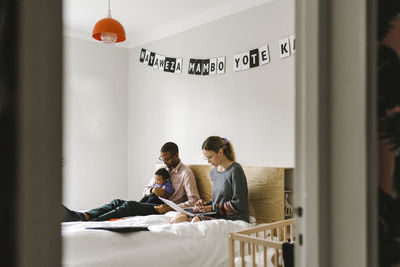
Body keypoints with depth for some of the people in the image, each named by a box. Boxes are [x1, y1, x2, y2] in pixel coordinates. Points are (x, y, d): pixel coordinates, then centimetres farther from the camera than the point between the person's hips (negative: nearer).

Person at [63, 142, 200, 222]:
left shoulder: (186, 173, -3)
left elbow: (194, 200, -11)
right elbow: (145, 190, 22)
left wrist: (171, 208, -21)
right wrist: (152, 190, -3)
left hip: (166, 208, -7)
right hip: (153, 204, 7)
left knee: (130, 205, -29)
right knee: (117, 202, -16)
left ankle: (90, 221, -41)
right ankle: (82, 215, -34)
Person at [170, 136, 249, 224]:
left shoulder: (235, 170, -11)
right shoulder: (214, 172, 14)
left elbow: (238, 204, -14)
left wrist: (213, 207, -13)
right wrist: (206, 204, 3)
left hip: (234, 218, -7)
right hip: (218, 215, 8)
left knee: (196, 220, -31)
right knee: (177, 219, -10)